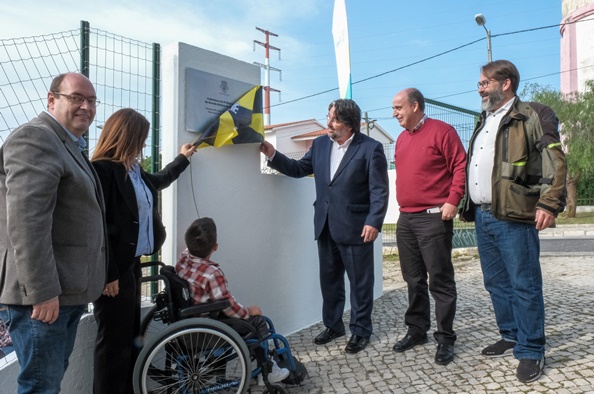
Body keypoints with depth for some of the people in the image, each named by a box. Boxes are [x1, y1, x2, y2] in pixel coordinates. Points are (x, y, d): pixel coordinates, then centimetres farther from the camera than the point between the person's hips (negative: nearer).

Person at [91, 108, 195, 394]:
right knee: (114, 341, 0)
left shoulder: (133, 170, 13)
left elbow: (158, 181, 36)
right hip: (115, 271, -10)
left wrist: (183, 158, 46)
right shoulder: (102, 170, -16)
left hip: (131, 265, 10)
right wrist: (108, 274, -20)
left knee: (130, 337, 16)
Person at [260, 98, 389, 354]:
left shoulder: (370, 148, -9)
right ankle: (333, 325, 33)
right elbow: (299, 169, 12)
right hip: (326, 226, 6)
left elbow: (379, 190, -12)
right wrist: (274, 156, -1)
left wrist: (374, 222, -19)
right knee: (329, 280, 16)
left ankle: (360, 330, 24)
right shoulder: (320, 144, 9)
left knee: (360, 282, 8)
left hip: (356, 227, -6)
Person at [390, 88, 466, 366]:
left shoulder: (441, 131, -6)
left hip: (433, 218, -7)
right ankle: (416, 329, 27)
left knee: (440, 281, 0)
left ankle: (445, 338, 12)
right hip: (405, 219, 7)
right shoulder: (401, 138, 16)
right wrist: (403, 204, 14)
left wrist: (453, 200, -18)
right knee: (413, 279, 14)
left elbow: (460, 166, -10)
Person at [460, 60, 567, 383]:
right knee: (496, 283, 15)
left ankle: (530, 351, 13)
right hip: (482, 216, 8)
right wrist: (469, 206, 16)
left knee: (524, 285, 0)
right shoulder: (484, 122, 20)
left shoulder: (532, 117, -4)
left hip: (513, 217, -8)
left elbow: (555, 162, -12)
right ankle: (511, 335, 31)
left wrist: (549, 203, -22)